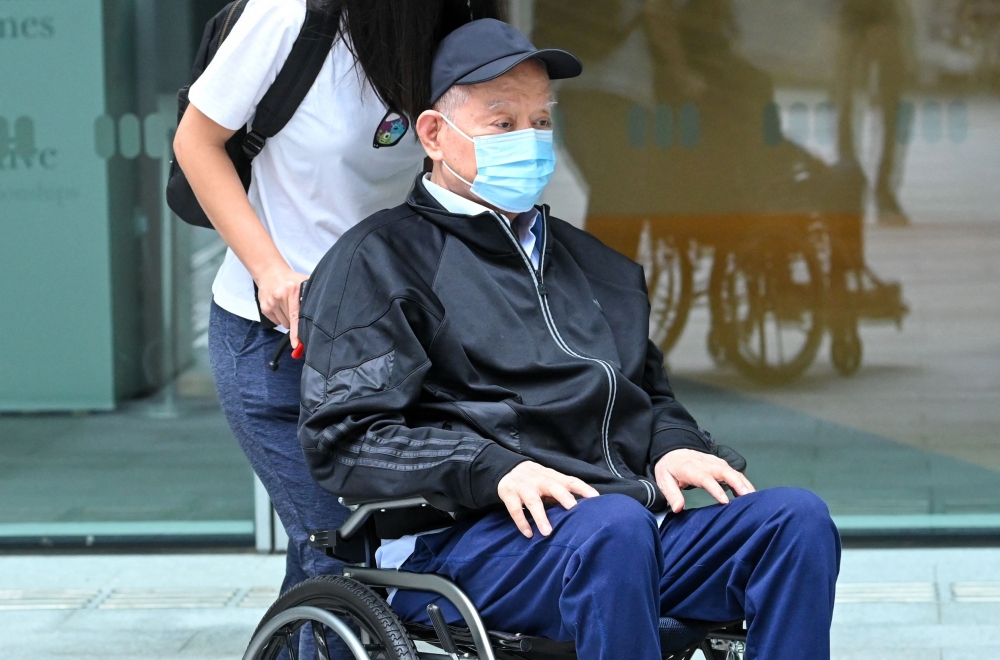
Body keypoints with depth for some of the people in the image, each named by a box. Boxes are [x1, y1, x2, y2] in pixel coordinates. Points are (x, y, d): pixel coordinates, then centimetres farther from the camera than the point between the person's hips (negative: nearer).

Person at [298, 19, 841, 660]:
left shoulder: (597, 265, 31)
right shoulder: (380, 259, 8)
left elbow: (651, 394, 38)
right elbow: (342, 438, -2)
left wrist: (673, 448, 11)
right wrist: (493, 469, -17)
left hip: (631, 521, 7)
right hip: (464, 542, -6)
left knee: (799, 518, -20)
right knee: (613, 526, -39)